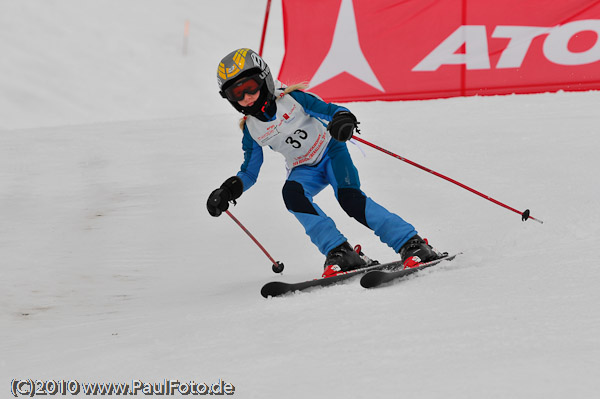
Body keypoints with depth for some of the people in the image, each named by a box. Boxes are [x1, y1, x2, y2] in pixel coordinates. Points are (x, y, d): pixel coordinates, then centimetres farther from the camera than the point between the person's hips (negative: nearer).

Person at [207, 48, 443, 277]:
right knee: (291, 193, -30)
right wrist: (231, 188, -14)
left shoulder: (291, 98, -15)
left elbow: (327, 109, -18)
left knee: (349, 197, -28)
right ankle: (339, 252, -32)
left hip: (330, 150, -3)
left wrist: (343, 117, -42)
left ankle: (411, 245, -28)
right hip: (305, 169, 3)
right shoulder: (251, 130, -4)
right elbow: (249, 173, 6)